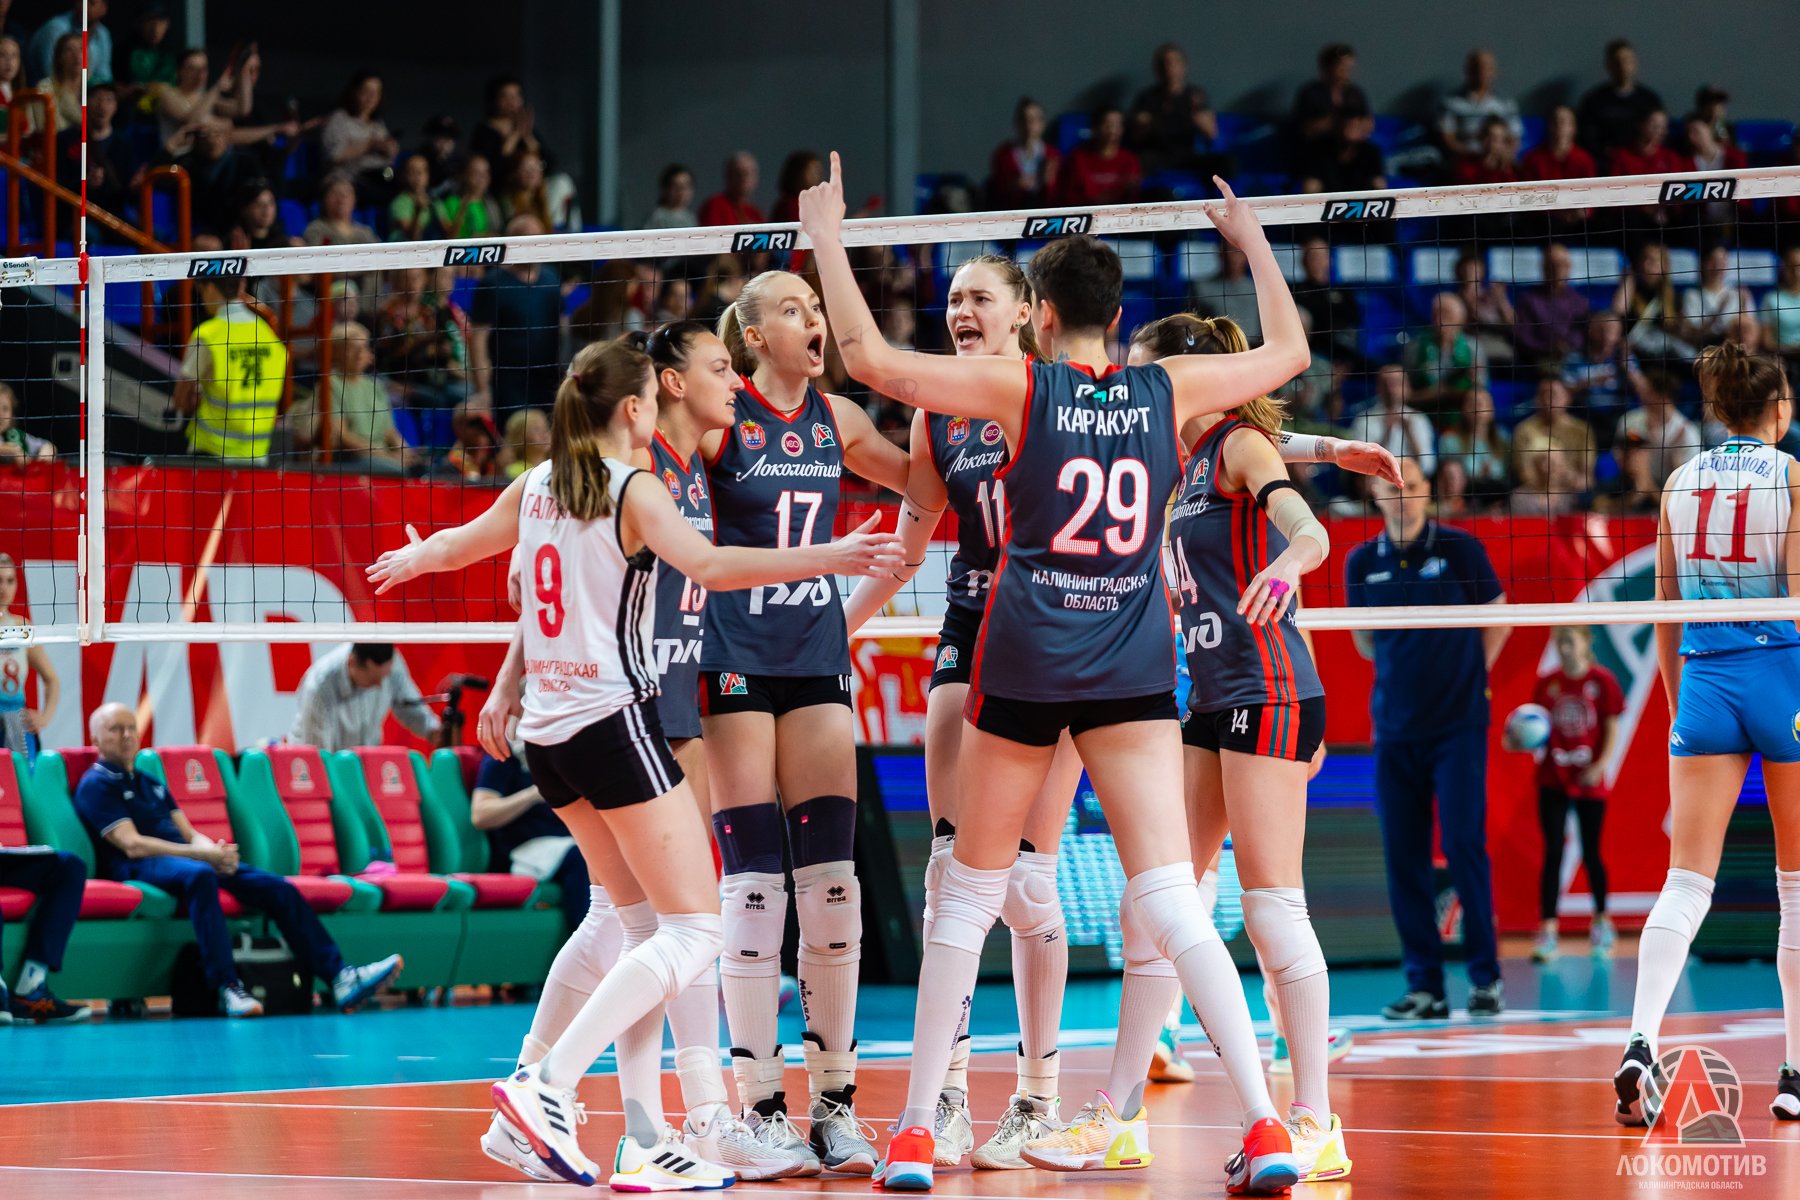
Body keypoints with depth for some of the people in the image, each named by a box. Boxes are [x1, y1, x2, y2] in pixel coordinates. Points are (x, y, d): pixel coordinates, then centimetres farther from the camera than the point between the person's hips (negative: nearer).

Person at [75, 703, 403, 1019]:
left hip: (187, 858, 8)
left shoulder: (151, 784, 29)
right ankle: (227, 988, -49)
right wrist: (205, 854, -17)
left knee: (278, 888, -9)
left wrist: (218, 852, -6)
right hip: (141, 869, -8)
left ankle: (339, 977, -15)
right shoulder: (95, 786, 3)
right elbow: (132, 844, -10)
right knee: (199, 874, -41)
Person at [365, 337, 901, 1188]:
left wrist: (409, 560, 51)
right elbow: (708, 565, -26)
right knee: (693, 931, -7)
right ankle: (549, 1084, -19)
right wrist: (826, 559, -31)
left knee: (630, 913, 21)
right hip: (613, 722, -8)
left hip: (547, 733, 8)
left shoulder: (537, 486, 11)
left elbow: (464, 542, 29)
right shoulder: (635, 493, -9)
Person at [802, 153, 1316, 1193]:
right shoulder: (1169, 392, 3)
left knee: (971, 890, 11)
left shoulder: (1020, 390, -4)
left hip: (1023, 664, -1)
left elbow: (871, 359, -5)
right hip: (1134, 671, 1)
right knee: (1170, 901, -3)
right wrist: (1254, 241, 31)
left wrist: (828, 237, 5)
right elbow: (1289, 352, 19)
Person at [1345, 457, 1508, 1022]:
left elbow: (1497, 619, 7)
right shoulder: (1362, 563, 6)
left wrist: (1469, 677, 5)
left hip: (1459, 726, -3)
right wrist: (1404, 676, 10)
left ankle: (1485, 978, -2)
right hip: (1395, 730, 3)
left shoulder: (1460, 549, -2)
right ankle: (1424, 986, 4)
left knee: (1464, 844, -9)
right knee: (1403, 855, 0)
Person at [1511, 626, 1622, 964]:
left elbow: (1611, 729, -3)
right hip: (1553, 781, 1)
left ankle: (1601, 923, 29)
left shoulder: (1602, 681, -4)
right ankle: (1547, 932, -9)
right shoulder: (1546, 683, 2)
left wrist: (1600, 765, -15)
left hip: (1589, 783, -1)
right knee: (1552, 853, -5)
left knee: (1591, 853, 9)